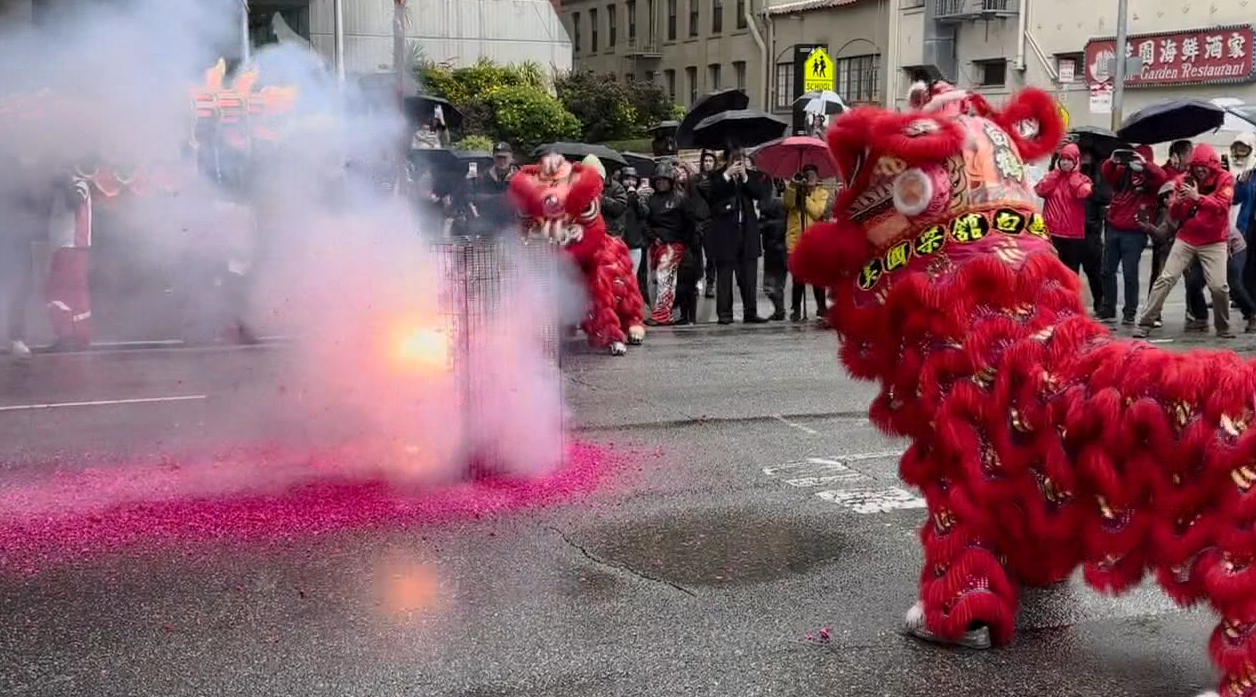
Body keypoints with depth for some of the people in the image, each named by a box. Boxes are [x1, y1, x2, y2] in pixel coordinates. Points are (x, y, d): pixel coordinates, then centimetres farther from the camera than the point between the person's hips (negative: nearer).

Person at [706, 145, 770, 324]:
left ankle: (750, 312, 6)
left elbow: (761, 193, 0)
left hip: (747, 229, 3)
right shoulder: (717, 176, 4)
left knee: (749, 274, 2)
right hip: (725, 231, -3)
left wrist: (745, 178, -8)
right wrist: (727, 175, -14)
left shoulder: (752, 175, 12)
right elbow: (711, 193, -13)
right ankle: (724, 313, 0)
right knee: (724, 273, -2)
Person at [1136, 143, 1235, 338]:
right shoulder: (1185, 181, 2)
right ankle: (1146, 323, -3)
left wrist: (1198, 197, -33)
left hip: (1214, 242, -2)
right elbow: (1175, 215, 3)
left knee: (1219, 286, -11)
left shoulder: (1225, 179, -4)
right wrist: (1178, 201, -20)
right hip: (1186, 239, 2)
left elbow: (1222, 206, -20)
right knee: (1165, 279, -6)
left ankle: (1223, 327, 11)